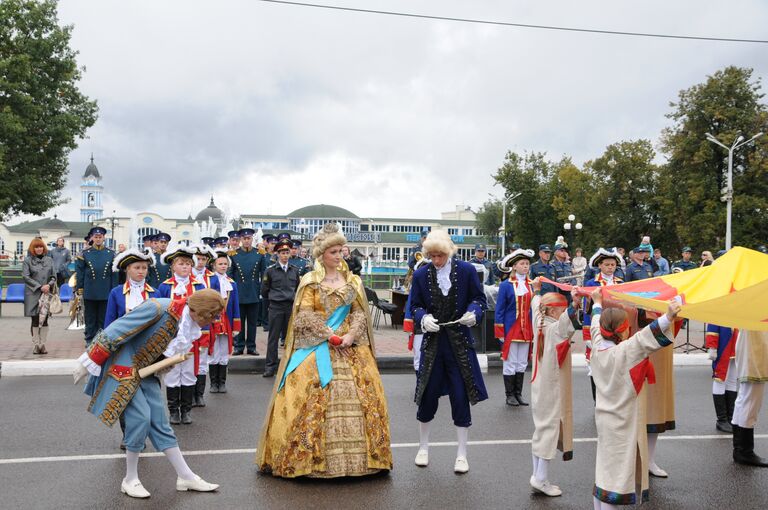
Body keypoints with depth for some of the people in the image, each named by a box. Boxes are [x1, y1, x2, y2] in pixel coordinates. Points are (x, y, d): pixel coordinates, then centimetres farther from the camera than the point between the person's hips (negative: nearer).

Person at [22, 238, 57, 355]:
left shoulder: (49, 260, 11)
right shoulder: (27, 260, 2)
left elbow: (54, 276, 11)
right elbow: (25, 277, -5)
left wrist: (49, 285, -9)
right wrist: (40, 287, -11)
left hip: (47, 294, 2)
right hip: (33, 294, -2)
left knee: (44, 320, 1)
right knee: (35, 321, -1)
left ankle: (43, 345, 6)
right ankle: (36, 345, 5)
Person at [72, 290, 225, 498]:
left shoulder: (188, 323, -3)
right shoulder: (158, 308, -28)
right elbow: (115, 331, -25)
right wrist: (89, 363, -19)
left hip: (146, 372, 7)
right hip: (123, 368, -7)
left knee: (159, 420, 7)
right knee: (141, 417, -13)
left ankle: (186, 477, 10)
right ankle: (130, 480, 6)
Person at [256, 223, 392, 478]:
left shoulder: (352, 281, 12)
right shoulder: (310, 281, 1)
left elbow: (360, 313, 6)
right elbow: (305, 316, -6)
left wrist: (350, 335, -11)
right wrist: (332, 336, -13)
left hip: (350, 347, 3)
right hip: (316, 348, -3)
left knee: (364, 394, -3)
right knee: (310, 396, -10)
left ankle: (357, 455, 8)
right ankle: (308, 455, 1)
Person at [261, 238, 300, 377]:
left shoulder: (295, 270, 6)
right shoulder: (270, 270, -2)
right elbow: (264, 290, 6)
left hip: (291, 307, 2)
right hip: (276, 307, -2)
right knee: (273, 337, 1)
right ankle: (270, 366, 6)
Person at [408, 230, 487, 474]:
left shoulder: (467, 270, -4)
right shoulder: (421, 275, 0)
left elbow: (479, 299, 3)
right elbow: (415, 306, 5)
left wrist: (474, 312, -18)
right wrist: (423, 318, -16)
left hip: (460, 343, -1)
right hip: (432, 343, 1)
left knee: (461, 399, 1)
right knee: (427, 398, 8)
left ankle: (462, 454, 15)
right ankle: (423, 447, 29)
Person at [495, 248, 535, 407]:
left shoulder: (532, 284, 6)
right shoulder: (506, 285, -6)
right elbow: (499, 310, -5)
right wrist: (500, 333, -9)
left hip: (526, 329, 4)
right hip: (511, 328, -4)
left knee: (522, 363, 10)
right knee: (510, 363, 3)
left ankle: (518, 394, 21)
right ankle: (510, 395, 14)